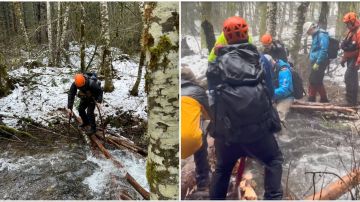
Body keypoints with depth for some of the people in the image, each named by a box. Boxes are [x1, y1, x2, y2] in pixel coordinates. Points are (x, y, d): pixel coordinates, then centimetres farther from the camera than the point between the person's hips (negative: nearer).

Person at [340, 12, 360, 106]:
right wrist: (344, 58, 20)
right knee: (352, 79, 13)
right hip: (350, 58, 10)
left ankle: (351, 101, -9)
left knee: (349, 77, -14)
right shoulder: (350, 31, 15)